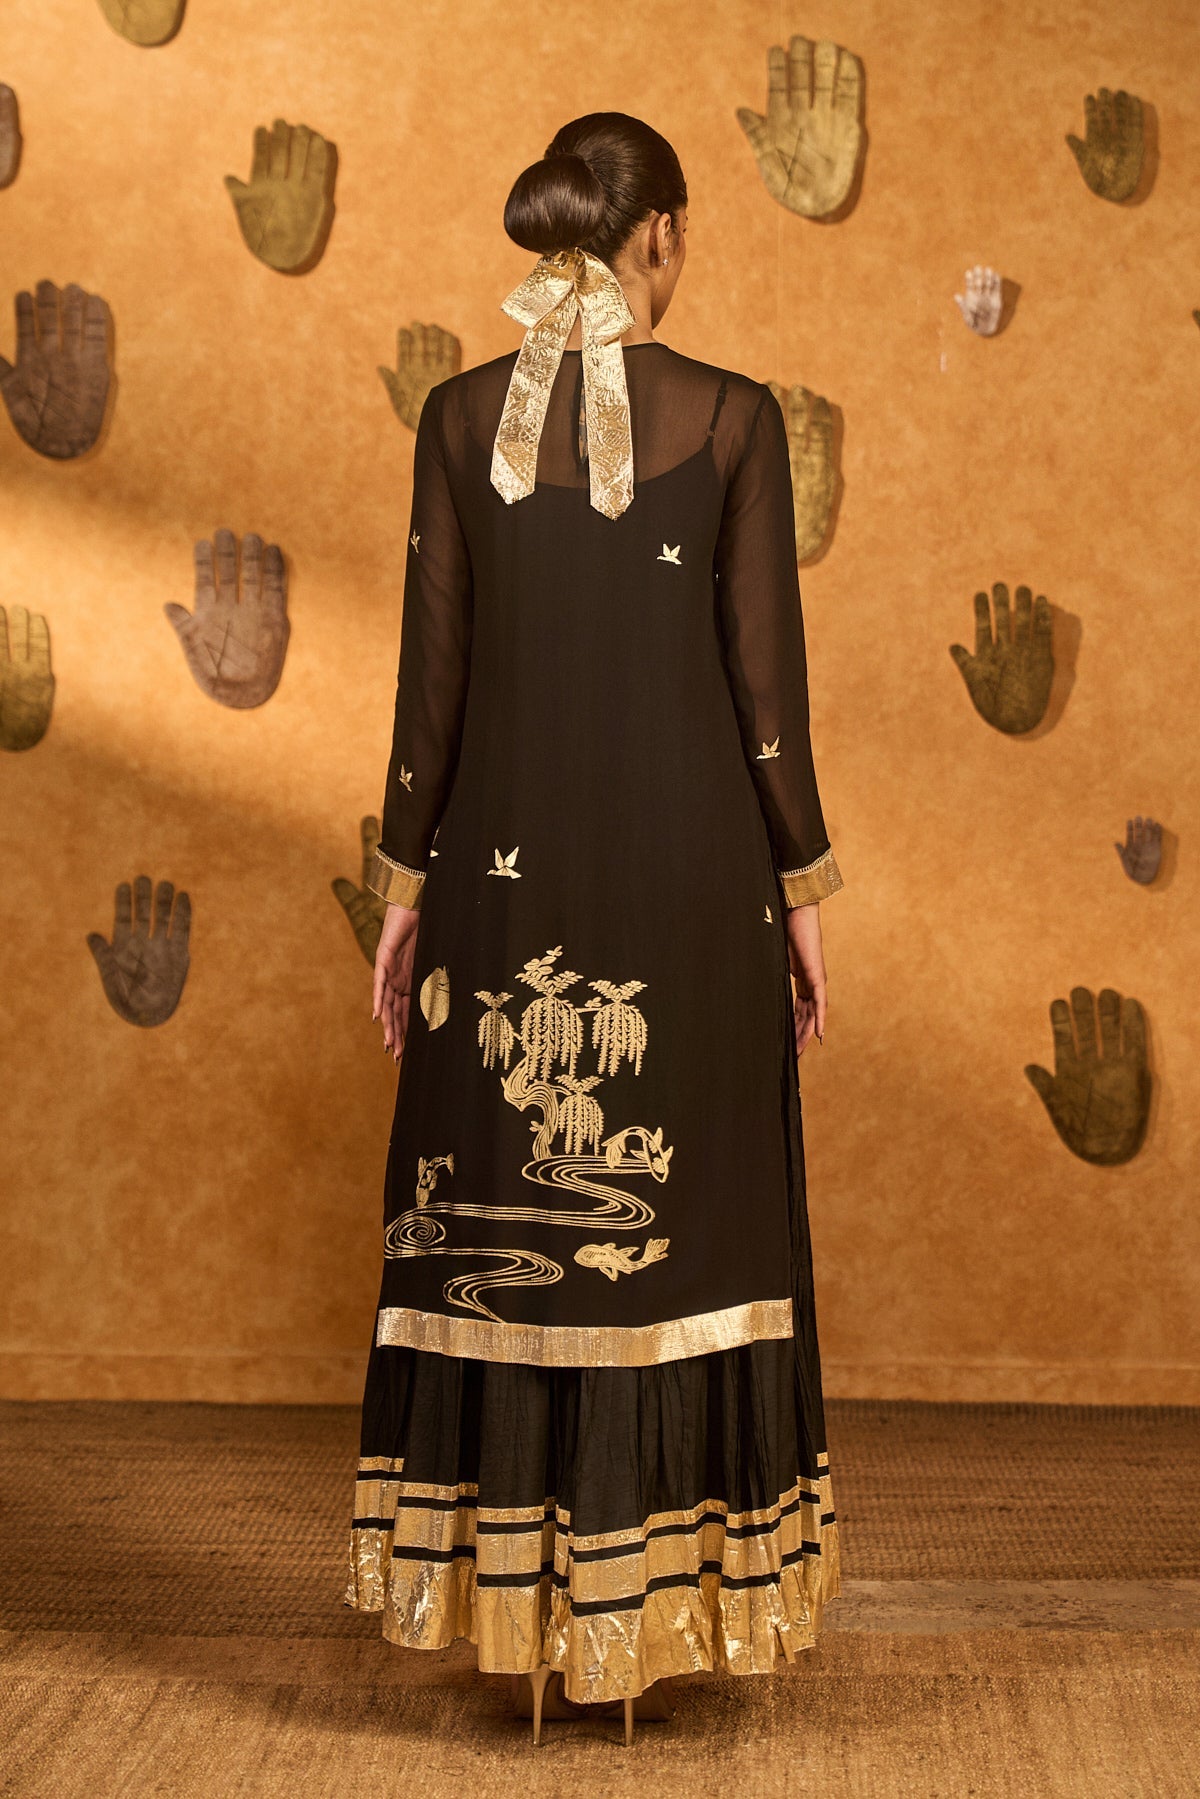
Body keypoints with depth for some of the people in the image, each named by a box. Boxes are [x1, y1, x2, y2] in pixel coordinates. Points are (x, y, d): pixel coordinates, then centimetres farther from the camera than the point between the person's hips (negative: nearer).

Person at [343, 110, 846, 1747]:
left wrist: (406, 885, 9)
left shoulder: (461, 417, 1)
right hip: (691, 873, -1)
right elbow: (766, 682, -5)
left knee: (496, 1230, 11)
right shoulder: (735, 419, -5)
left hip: (507, 867, 2)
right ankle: (650, 1626, 17)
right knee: (674, 1231, 8)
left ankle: (523, 1626, 18)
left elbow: (432, 677, 1)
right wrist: (803, 894, 4)